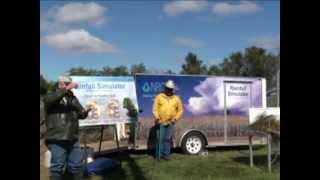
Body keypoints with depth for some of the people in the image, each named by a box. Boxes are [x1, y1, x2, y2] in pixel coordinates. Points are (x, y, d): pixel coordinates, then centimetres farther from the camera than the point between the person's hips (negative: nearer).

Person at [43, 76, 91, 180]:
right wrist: (66, 89, -30)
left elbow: (80, 114, 16)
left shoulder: (73, 98, 15)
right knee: (57, 166, -1)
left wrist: (85, 112, -9)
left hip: (73, 138, 6)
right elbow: (49, 99, -27)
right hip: (57, 139, -6)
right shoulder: (52, 96, -1)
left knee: (77, 164, 15)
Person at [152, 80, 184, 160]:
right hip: (161, 122, -1)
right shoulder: (159, 97, 3)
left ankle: (166, 154, 13)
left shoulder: (176, 98, 7)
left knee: (168, 139, 4)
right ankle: (160, 154, 10)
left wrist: (175, 118, -2)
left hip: (171, 123, 1)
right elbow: (155, 109, 1)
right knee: (161, 138, 0)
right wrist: (157, 118, -10)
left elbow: (180, 110, 10)